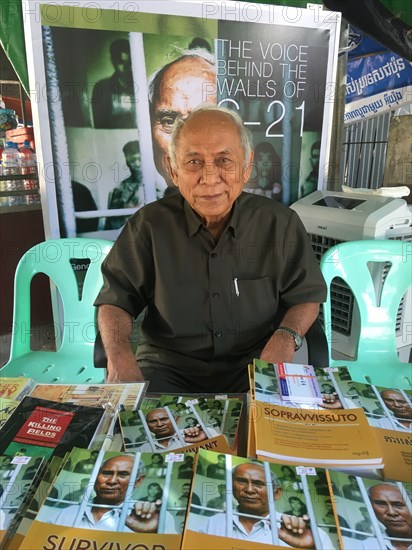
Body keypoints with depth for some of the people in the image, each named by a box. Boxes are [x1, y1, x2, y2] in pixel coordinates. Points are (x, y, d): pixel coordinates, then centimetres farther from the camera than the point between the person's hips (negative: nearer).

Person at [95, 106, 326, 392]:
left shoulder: (280, 223, -4)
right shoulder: (149, 225, -5)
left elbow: (306, 296, 6)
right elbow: (116, 299, 1)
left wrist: (286, 337, -15)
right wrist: (119, 356, -17)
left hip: (254, 365, 1)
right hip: (168, 365, 1)